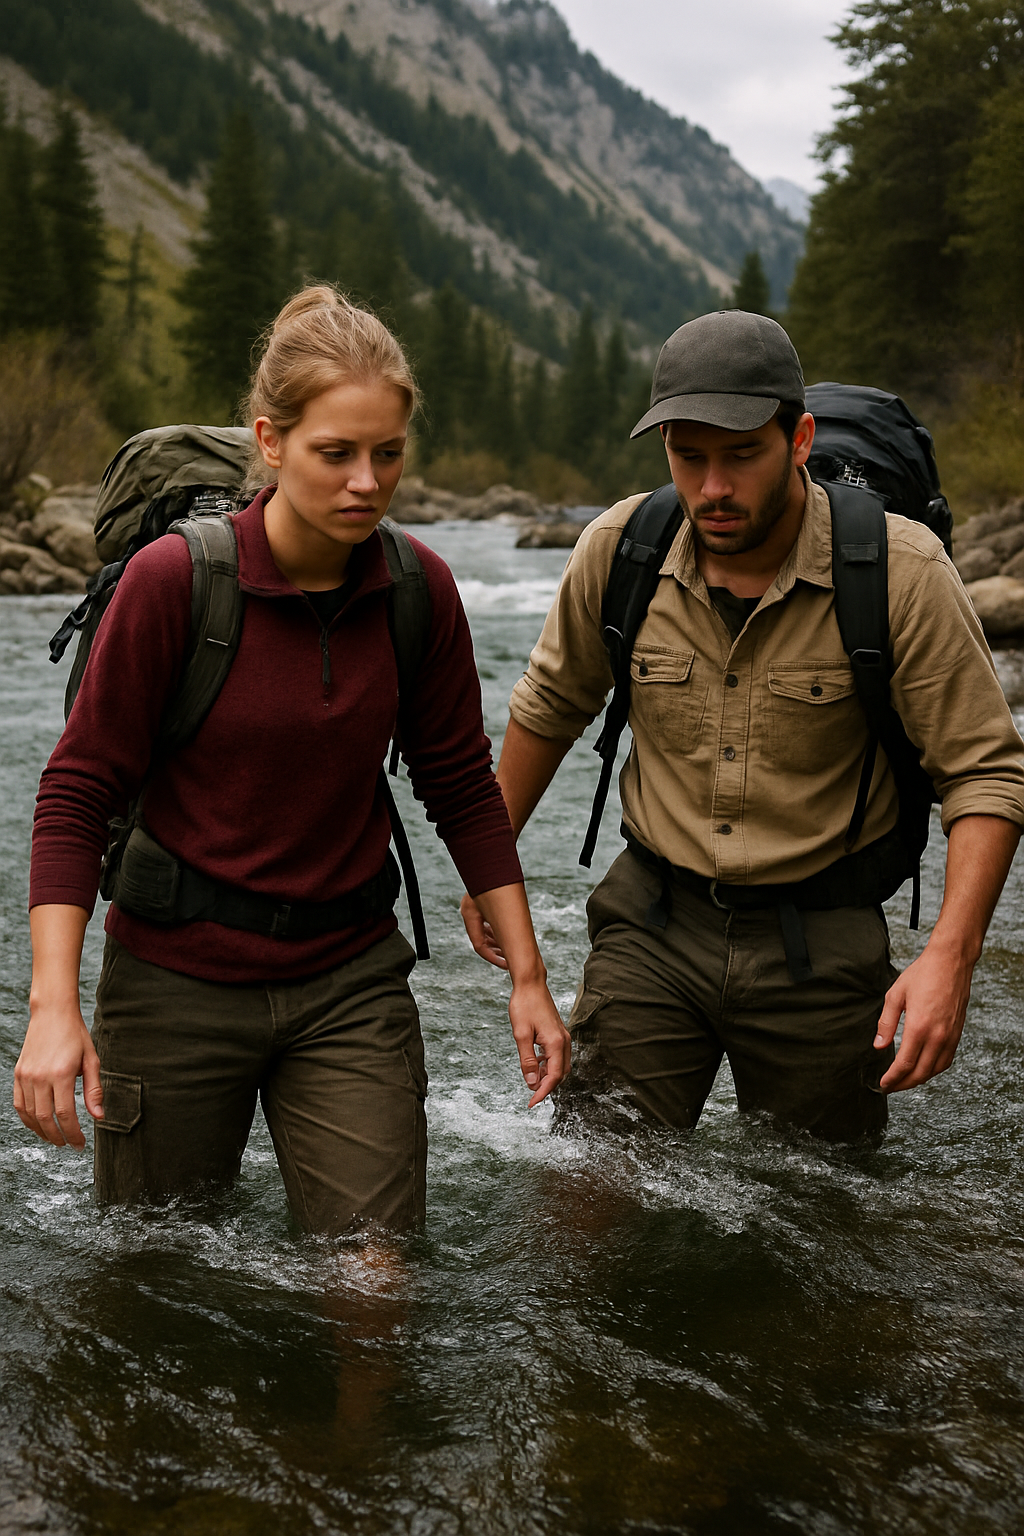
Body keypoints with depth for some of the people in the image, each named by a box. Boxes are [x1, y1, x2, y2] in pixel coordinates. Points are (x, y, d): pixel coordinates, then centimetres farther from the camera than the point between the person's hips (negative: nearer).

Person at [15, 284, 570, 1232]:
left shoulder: (420, 590, -6)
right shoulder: (174, 577, -17)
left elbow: (463, 789, 5)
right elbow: (76, 794, -12)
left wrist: (528, 977, 5)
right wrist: (55, 1007, -19)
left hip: (352, 984, 2)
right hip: (177, 982, -2)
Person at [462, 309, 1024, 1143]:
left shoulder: (902, 572, -16)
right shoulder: (619, 549, -7)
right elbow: (552, 705, 12)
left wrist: (950, 955, -24)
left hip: (819, 946, -1)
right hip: (651, 924, 2)